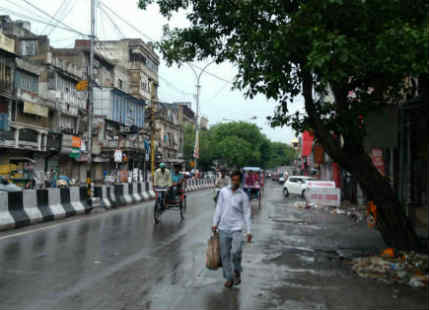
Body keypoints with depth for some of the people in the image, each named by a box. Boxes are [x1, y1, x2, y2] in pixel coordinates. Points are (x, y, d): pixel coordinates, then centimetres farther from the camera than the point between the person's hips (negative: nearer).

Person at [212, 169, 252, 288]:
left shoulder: (243, 195, -1)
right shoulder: (223, 191, 4)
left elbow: (246, 213, 1)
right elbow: (219, 208, 9)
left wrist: (249, 231, -2)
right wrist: (215, 223, 5)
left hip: (236, 227, -2)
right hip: (223, 227, 3)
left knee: (236, 252, -17)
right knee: (225, 254, 6)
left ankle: (237, 272, 10)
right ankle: (229, 278, 20)